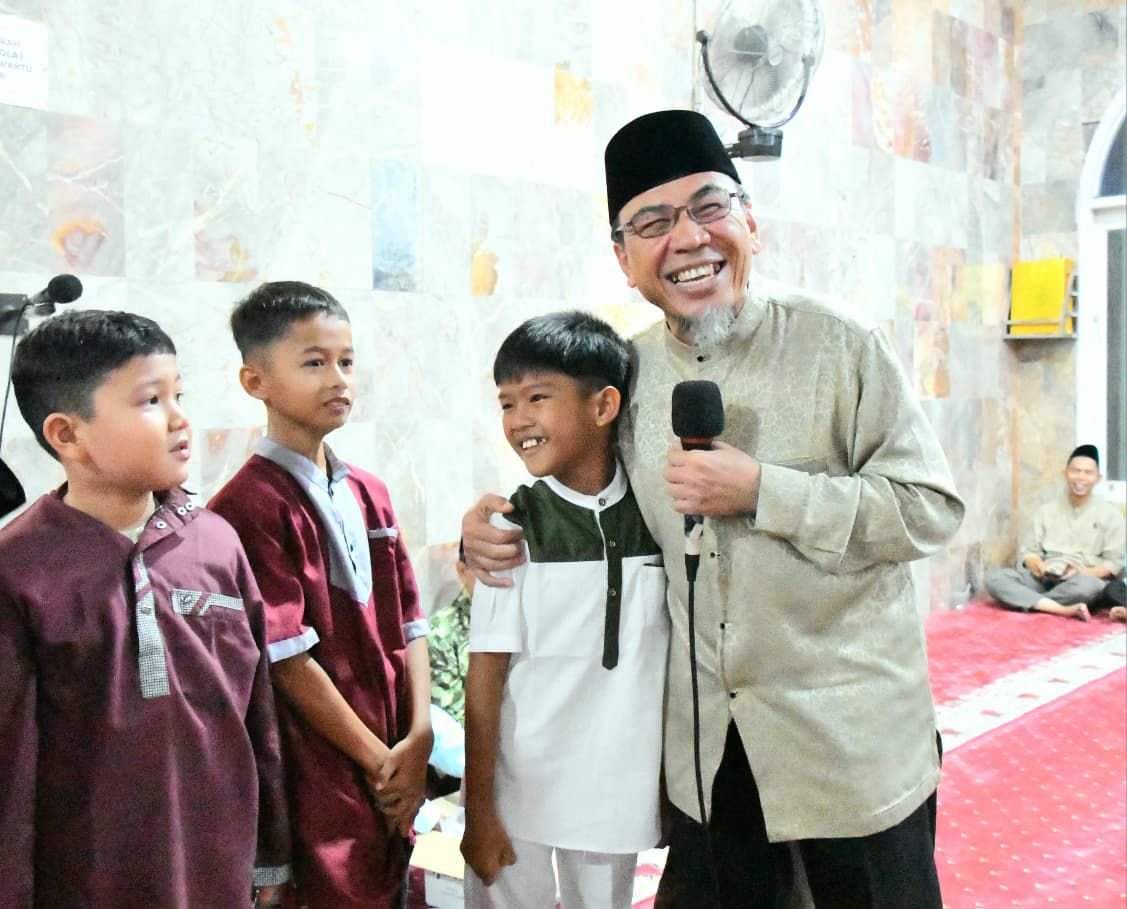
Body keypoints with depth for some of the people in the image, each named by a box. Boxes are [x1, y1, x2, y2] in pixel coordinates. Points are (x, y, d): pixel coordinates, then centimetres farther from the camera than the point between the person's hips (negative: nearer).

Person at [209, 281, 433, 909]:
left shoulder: (370, 495, 9)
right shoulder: (250, 506, -14)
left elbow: (409, 624, 9)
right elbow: (286, 658, -16)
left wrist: (418, 739, -3)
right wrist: (377, 760, -11)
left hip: (395, 785, 7)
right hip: (320, 799, -7)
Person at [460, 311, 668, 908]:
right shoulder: (512, 530, -11)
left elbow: (680, 657, 5)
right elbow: (484, 679, -8)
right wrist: (479, 810, -7)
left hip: (619, 792, 2)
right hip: (519, 787, -2)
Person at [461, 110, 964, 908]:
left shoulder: (838, 343, -11)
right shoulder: (630, 372, 2)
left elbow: (931, 508, -13)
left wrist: (764, 492, -22)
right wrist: (499, 525, -1)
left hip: (852, 731, -3)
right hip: (708, 746, 4)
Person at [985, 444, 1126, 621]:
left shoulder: (1110, 514, 9)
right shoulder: (1047, 510, 16)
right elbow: (1027, 550, 11)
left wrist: (1085, 572, -15)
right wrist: (1036, 564, -13)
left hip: (1084, 579, -2)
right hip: (1044, 578, 2)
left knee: (1087, 585, -41)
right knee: (994, 577, -26)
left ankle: (1027, 602, -22)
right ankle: (1065, 610, -34)